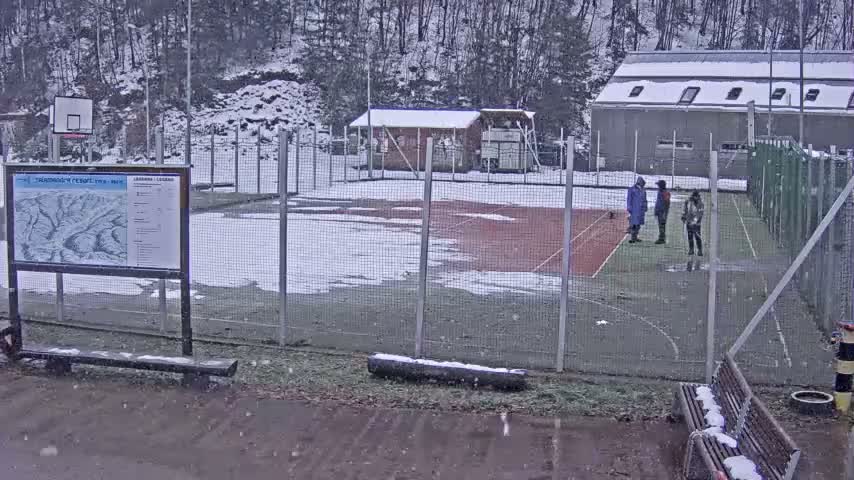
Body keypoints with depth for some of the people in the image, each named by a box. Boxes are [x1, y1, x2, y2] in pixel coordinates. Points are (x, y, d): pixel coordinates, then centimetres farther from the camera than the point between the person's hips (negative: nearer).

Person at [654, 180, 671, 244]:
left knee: (662, 225, -11)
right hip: (659, 211, 10)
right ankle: (661, 238, 17)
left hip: (663, 212, -10)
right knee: (660, 225, 12)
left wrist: (664, 213, -23)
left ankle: (662, 239, -10)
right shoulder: (660, 192, 17)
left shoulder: (666, 193, -14)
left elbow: (667, 203, -19)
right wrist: (656, 211, 23)